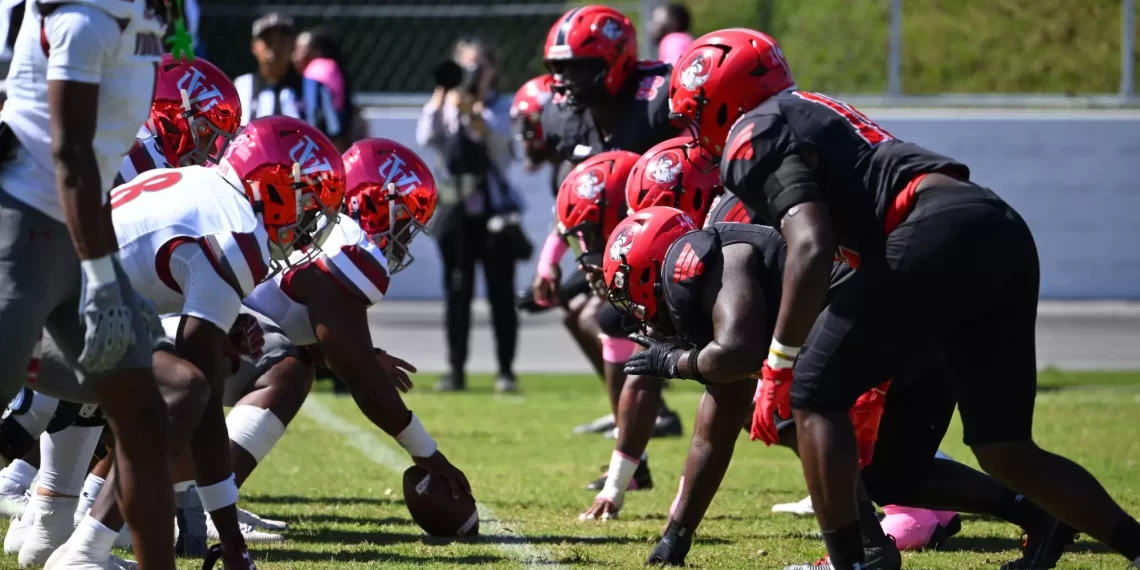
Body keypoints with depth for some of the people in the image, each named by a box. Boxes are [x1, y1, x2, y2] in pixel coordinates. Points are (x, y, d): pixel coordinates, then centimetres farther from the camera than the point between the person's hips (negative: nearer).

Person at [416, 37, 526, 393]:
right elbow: (425, 137, -7)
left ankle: (506, 369, 1)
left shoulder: (501, 108, 2)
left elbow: (496, 139, -18)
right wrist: (442, 94, -12)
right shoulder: (446, 106, 10)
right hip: (456, 207, 3)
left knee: (500, 292, -2)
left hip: (493, 207, -3)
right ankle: (455, 370, 6)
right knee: (457, 290, 3)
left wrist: (471, 109, -30)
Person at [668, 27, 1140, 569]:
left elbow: (810, 248, -12)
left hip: (942, 235, -9)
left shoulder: (755, 139, 2)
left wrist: (779, 365, -6)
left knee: (815, 395, 2)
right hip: (1006, 234, 9)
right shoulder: (815, 114, 30)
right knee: (1005, 451, 15)